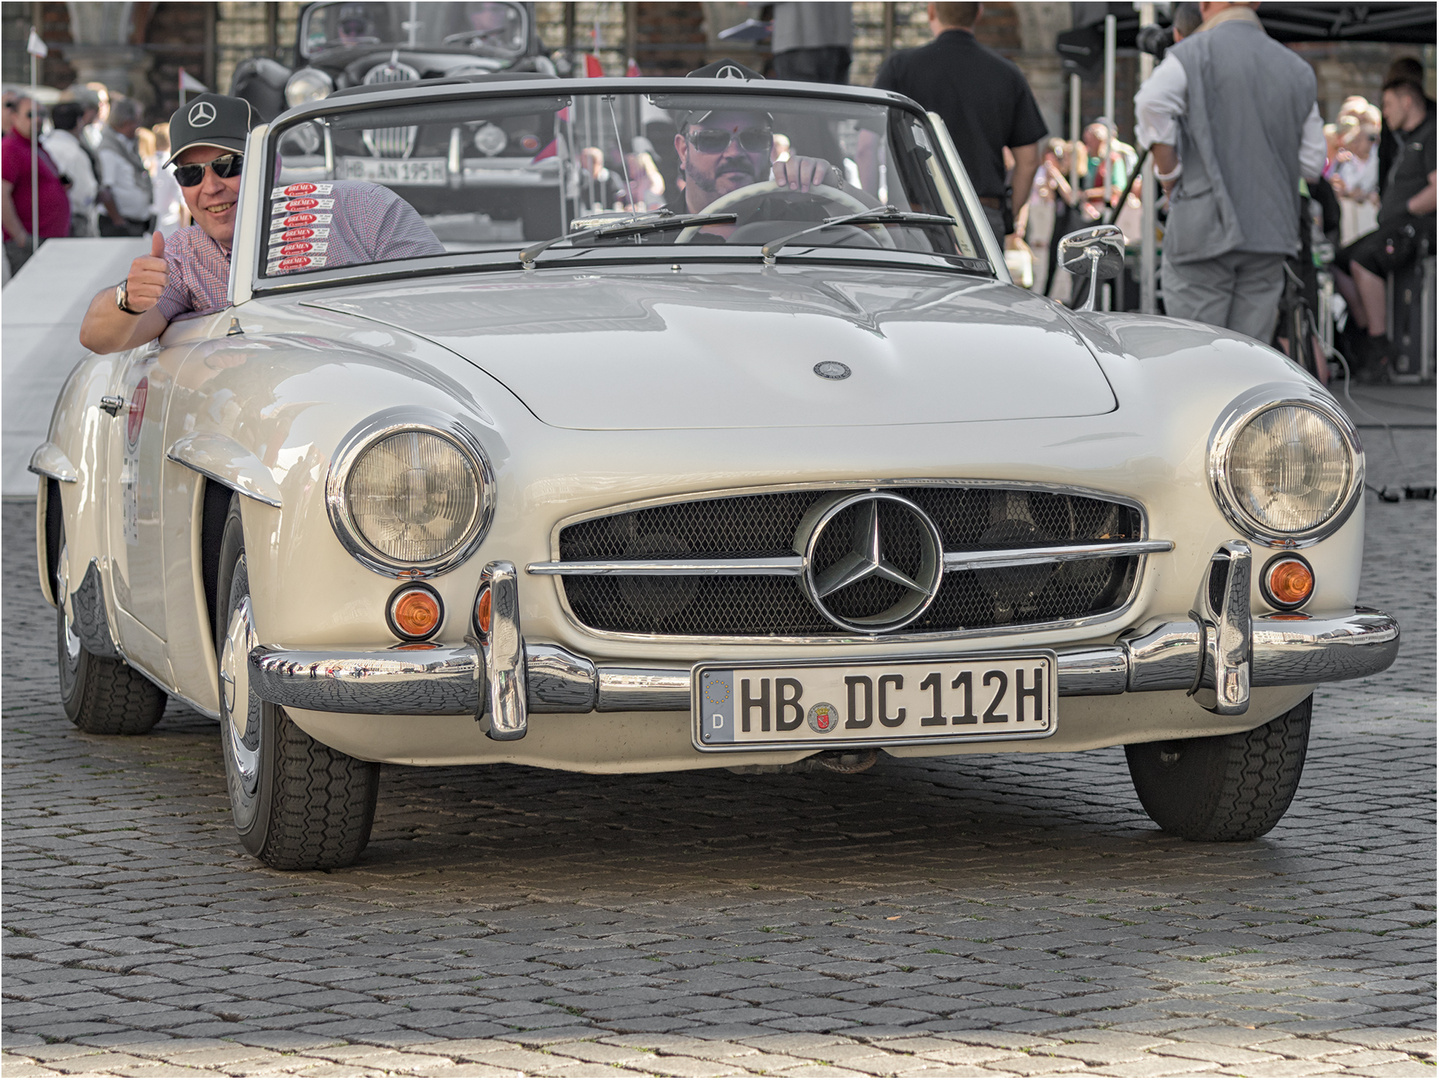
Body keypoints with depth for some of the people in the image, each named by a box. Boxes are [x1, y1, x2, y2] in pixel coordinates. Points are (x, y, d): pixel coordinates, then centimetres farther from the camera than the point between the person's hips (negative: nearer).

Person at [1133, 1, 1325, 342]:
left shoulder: (1194, 53, -3)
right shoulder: (1297, 70, 11)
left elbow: (1151, 103, -22)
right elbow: (1312, 163, 9)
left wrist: (1168, 173, -9)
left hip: (1203, 227, -4)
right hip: (1270, 233, 4)